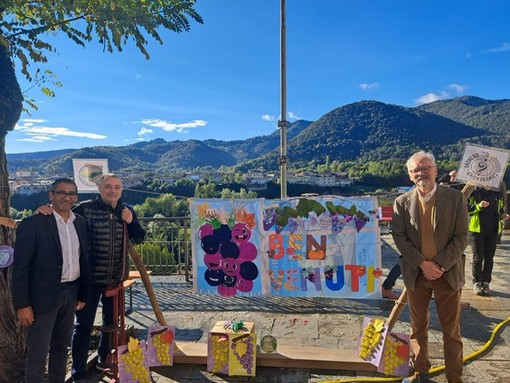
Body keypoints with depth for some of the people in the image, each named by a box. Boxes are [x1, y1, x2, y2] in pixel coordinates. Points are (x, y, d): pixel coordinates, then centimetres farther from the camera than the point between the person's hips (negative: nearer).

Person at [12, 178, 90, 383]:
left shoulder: (81, 223, 5)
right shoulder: (32, 224, -12)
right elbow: (20, 267, -12)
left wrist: (83, 294, 10)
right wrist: (22, 305, -14)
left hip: (71, 293, 6)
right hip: (43, 295, -5)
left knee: (61, 346, 18)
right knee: (37, 352, 5)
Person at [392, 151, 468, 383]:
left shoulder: (455, 198, -4)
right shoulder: (402, 202, -1)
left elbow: (461, 238, -6)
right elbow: (399, 237, -5)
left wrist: (440, 265, -13)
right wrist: (423, 263, -13)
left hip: (448, 274, -1)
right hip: (416, 274, 2)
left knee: (451, 330, 9)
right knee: (418, 327, 14)